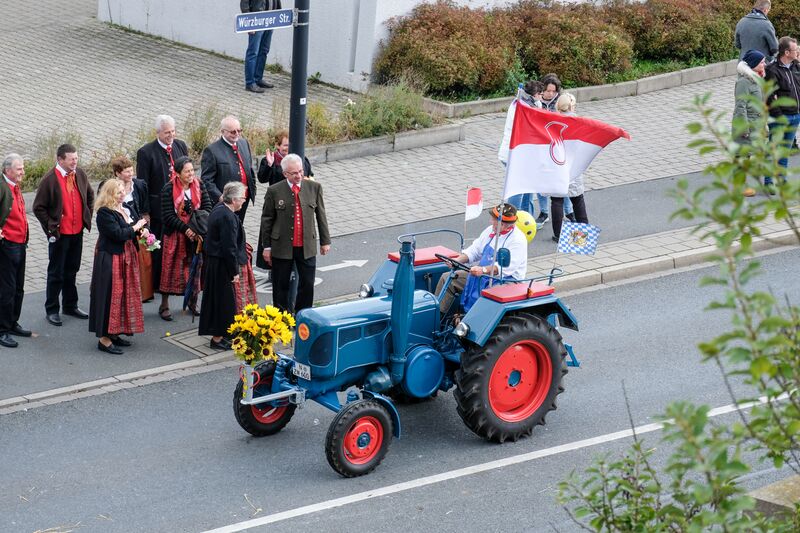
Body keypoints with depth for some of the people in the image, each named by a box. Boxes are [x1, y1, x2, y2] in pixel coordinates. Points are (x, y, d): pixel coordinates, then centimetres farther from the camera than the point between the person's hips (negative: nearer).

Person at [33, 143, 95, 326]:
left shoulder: (80, 174, 0)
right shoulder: (49, 180, -16)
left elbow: (90, 196, 18)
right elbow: (38, 208, -11)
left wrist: (87, 216, 10)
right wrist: (51, 226, -12)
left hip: (77, 232, 5)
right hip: (59, 234, -5)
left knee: (72, 270, 18)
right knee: (56, 273, 6)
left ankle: (70, 305, 31)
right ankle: (51, 310, 17)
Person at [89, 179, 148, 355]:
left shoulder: (123, 210, 11)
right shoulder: (104, 213, -16)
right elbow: (118, 234, -23)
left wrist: (141, 232, -1)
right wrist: (136, 228, -10)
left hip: (125, 259, 9)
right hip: (110, 260, -9)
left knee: (123, 294, 12)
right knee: (110, 296, -6)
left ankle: (113, 333, 21)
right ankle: (104, 338, -1)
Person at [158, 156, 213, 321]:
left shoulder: (199, 185, 2)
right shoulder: (169, 189, -9)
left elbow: (207, 208, -2)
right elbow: (168, 216, -12)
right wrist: (186, 230, -18)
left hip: (196, 235, 3)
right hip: (175, 235, -3)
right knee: (171, 269, -1)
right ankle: (164, 306, 7)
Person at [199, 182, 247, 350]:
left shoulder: (218, 209, 8)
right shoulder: (228, 217, -23)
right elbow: (229, 247, -23)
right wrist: (235, 272, -15)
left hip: (212, 261, 10)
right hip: (221, 265, -10)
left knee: (215, 298, 17)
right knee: (224, 299, 0)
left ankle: (216, 335, 26)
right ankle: (218, 338, 7)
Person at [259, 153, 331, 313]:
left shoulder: (314, 188, 0)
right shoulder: (274, 191, -6)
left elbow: (321, 215, 7)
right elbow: (266, 220, 0)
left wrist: (325, 241, 8)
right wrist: (266, 246, 0)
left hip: (307, 247, 2)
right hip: (282, 247, -2)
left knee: (307, 285, 6)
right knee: (281, 287, 8)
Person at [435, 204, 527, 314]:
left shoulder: (518, 240, -17)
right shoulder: (491, 230, 8)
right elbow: (475, 250, 14)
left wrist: (483, 270, -42)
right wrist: (458, 260, -5)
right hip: (483, 273, 8)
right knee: (447, 278, 1)